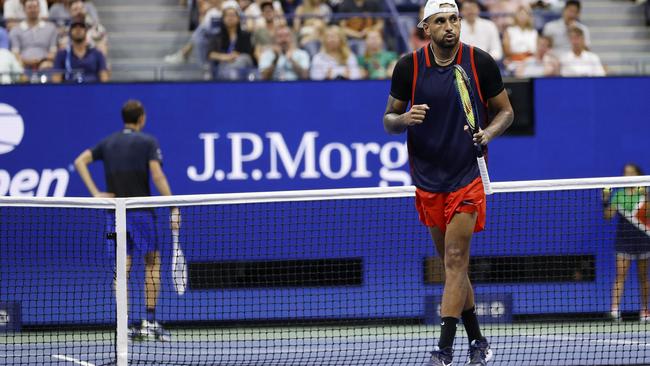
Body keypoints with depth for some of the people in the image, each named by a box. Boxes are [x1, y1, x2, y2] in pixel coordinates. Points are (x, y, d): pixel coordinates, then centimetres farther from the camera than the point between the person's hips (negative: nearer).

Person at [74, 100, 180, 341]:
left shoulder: (108, 143, 13)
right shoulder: (147, 142, -2)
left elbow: (80, 162, 7)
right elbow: (157, 176, -13)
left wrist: (95, 193, 2)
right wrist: (173, 208, -12)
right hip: (140, 209, -4)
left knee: (123, 265, 6)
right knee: (152, 260, 5)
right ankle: (149, 321, -2)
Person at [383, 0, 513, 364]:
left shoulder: (481, 63, -5)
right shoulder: (408, 67, -2)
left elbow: (505, 111, 6)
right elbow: (389, 119, 7)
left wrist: (489, 132, -15)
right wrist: (404, 119, -16)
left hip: (468, 176, -3)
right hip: (428, 180, 3)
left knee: (455, 259, -12)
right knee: (454, 264, 11)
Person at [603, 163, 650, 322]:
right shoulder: (618, 195, 4)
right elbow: (608, 216, -2)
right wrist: (606, 200, -16)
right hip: (623, 241, 0)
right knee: (620, 275, -11)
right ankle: (615, 308, -20)